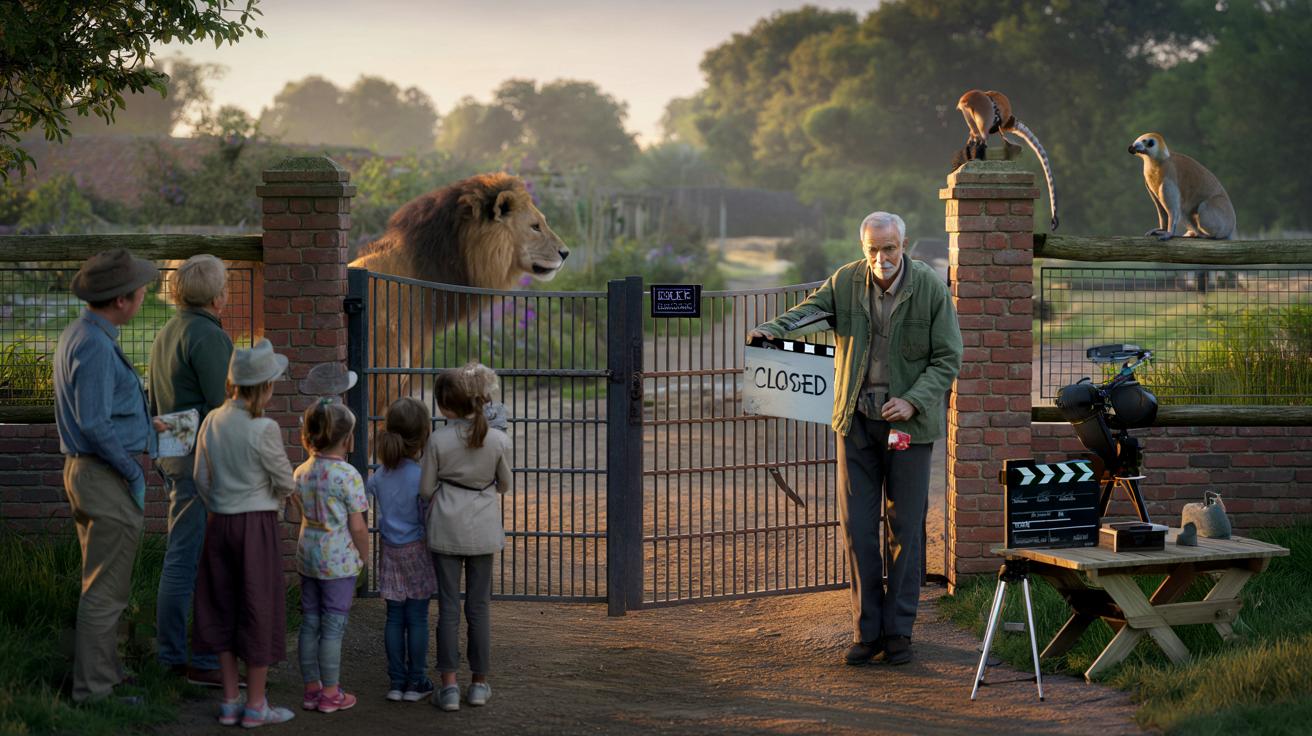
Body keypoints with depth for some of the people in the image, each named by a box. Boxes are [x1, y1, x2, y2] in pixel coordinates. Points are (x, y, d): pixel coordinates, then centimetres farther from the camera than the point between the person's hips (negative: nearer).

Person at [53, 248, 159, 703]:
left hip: (84, 469, 10)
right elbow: (94, 424, -24)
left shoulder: (77, 336, 12)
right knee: (105, 588, -4)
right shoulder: (96, 346, -21)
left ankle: (104, 675, 26)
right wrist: (134, 472, -15)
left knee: (103, 583, 18)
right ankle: (93, 687, 0)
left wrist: (147, 432, 23)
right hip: (107, 477, -10)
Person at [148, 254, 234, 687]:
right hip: (205, 461, -10)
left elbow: (155, 404, 23)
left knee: (180, 560, 14)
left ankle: (173, 655, 18)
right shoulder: (207, 336, -15)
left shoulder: (166, 334, 17)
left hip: (174, 456, 10)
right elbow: (224, 405, -18)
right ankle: (206, 662, -6)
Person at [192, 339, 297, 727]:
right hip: (257, 524, -6)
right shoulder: (264, 430, -16)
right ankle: (255, 705, 10)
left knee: (223, 608, 13)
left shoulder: (211, 422, 1)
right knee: (258, 610, 4)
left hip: (220, 522, 6)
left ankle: (230, 702, 17)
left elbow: (201, 479, 7)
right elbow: (285, 483, -9)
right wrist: (273, 501, 13)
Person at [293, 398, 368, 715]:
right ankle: (330, 693, 7)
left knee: (309, 623, 12)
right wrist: (364, 557, 0)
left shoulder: (302, 472, 3)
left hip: (307, 555, 6)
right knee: (333, 626, 1)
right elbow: (357, 527, -12)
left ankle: (312, 687, 20)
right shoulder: (348, 475, -16)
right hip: (339, 560, -6)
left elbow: (304, 514, 12)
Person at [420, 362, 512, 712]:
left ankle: (449, 686, 3)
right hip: (483, 531, 1)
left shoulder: (438, 441, -13)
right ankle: (479, 683, 16)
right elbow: (505, 484, 6)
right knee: (479, 607, 9)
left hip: (446, 529, -1)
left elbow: (426, 489, -5)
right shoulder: (498, 440, -8)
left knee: (448, 607, 4)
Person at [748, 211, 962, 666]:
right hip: (856, 420, 2)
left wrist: (912, 402, -18)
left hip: (908, 422, -2)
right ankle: (866, 630, 12)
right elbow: (810, 309, -15)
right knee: (857, 528, 3)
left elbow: (948, 358, -5)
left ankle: (898, 631, 11)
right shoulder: (845, 282, -1)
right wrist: (772, 329, -37)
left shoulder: (930, 288, -7)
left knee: (906, 528, 2)